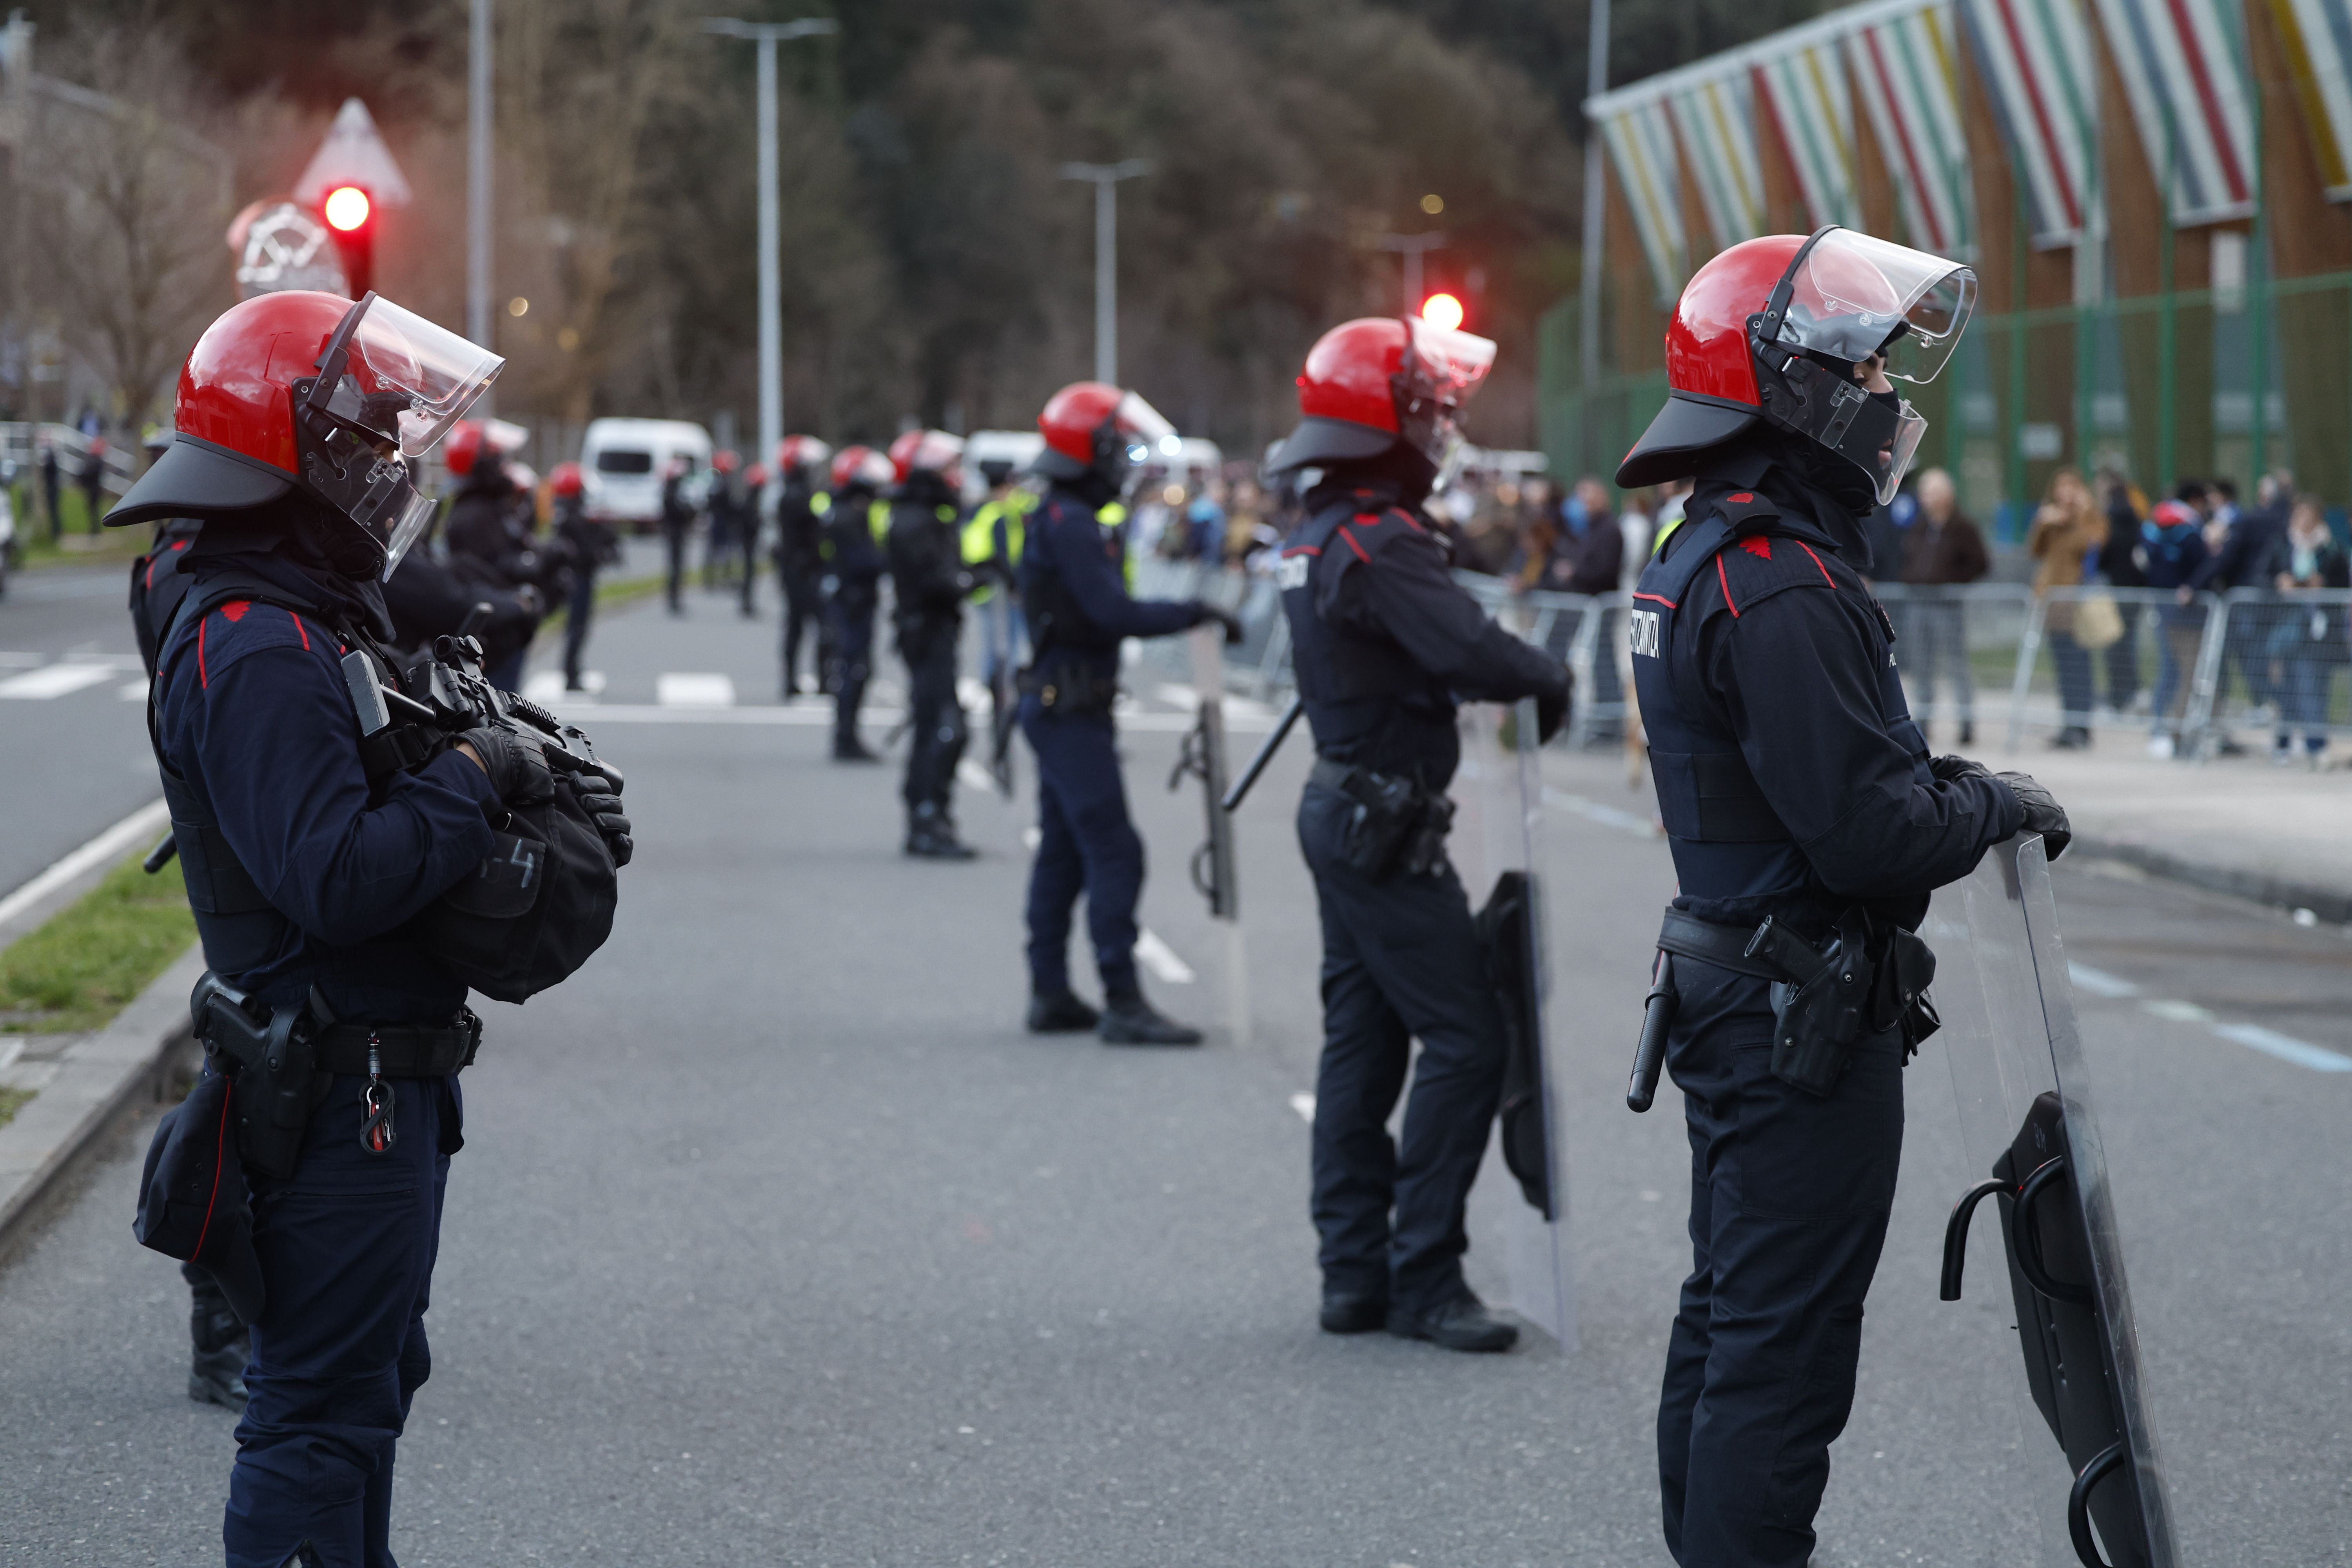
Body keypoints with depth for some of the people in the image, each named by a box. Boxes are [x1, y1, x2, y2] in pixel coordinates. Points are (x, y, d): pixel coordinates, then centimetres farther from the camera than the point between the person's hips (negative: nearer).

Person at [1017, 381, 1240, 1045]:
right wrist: (1196, 613, -20)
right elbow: (1113, 614, -24)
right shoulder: (1072, 524, -17)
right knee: (1113, 851, -12)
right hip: (1071, 708, -11)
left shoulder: (1061, 518, 16)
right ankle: (1122, 1002, -14)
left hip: (1058, 705, 11)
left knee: (1062, 851, 13)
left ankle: (1050, 994, 17)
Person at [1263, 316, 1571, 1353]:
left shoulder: (1317, 535, 12)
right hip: (1385, 826, -10)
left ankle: (1354, 1272, 16)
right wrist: (1552, 676, -11)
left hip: (1342, 805, 10)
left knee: (1362, 1042, 12)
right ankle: (1422, 1277, -8)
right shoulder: (1380, 545, -21)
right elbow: (1476, 657, -30)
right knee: (1464, 1041, -9)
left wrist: (1516, 672, 5)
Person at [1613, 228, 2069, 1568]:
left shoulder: (1701, 559, 12)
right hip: (1809, 1016, -11)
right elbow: (1868, 835, -24)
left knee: (1728, 1316, 19)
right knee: (1785, 1355, -6)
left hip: (1733, 991, 11)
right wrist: (1997, 805, -8)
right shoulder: (1785, 591, -22)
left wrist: (1933, 777, 11)